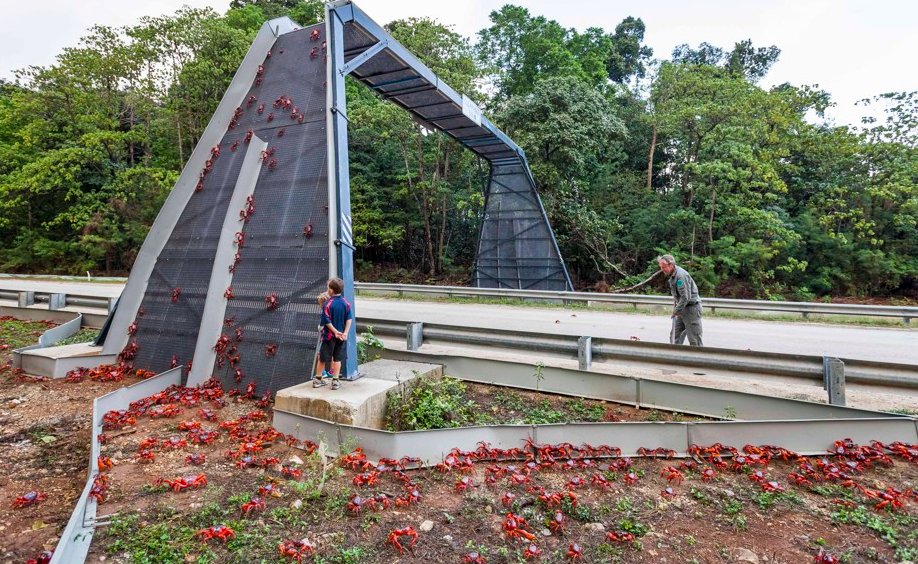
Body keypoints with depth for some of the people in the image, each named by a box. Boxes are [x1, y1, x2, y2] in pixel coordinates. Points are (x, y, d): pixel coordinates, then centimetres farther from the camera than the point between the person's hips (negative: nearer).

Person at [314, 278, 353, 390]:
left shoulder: (327, 304, -15)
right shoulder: (346, 303, -3)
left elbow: (327, 321, -16)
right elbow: (349, 319, -5)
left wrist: (335, 332, -10)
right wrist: (345, 333, -7)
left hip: (329, 335, -3)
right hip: (341, 336, 3)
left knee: (323, 357, 11)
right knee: (337, 358, 10)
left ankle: (319, 379, 22)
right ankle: (335, 381, 11)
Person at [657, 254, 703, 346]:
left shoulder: (681, 275, -22)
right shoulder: (672, 275, 9)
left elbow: (686, 297, -25)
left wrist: (676, 311, -18)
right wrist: (675, 307, 9)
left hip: (691, 308, -10)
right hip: (682, 309, 10)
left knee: (694, 340, -2)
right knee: (675, 335, 11)